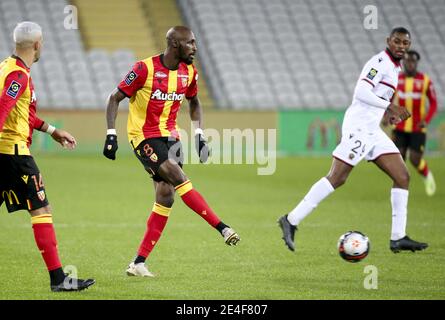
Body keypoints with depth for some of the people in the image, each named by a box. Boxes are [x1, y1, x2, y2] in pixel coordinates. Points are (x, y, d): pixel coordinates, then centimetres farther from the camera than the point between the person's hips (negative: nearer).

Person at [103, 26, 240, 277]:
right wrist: (111, 134, -16)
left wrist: (199, 134, 10)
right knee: (179, 179, -23)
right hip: (144, 136, -6)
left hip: (170, 136, 6)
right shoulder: (145, 69, -15)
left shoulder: (189, 72, 3)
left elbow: (194, 103, 21)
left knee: (166, 197, -2)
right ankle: (222, 228, -22)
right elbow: (115, 99, -9)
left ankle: (139, 263, 3)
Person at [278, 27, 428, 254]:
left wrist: (389, 112, 17)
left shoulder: (394, 67, 18)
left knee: (402, 177, 3)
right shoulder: (380, 62, -11)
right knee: (336, 179, -13)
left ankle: (398, 238, 3)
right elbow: (361, 92, -22)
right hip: (358, 127, -10)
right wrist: (390, 106, -22)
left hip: (372, 131, 10)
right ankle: (291, 221, -7)